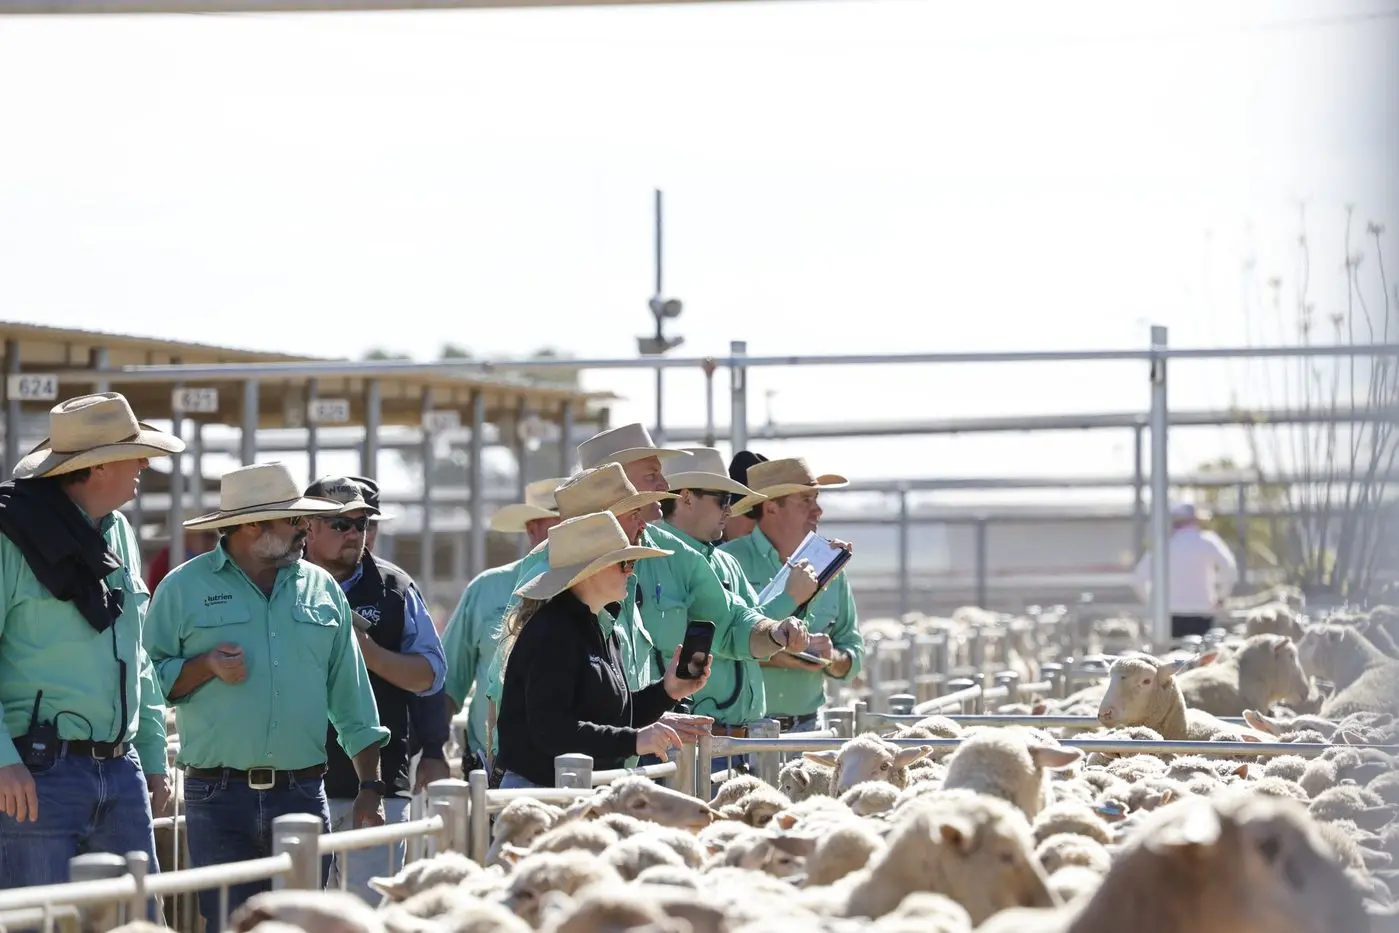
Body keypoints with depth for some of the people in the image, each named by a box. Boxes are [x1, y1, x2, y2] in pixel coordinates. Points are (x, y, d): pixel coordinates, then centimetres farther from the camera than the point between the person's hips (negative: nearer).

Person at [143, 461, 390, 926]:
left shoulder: (321, 588, 13)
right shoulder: (185, 588, 3)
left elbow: (351, 700, 15)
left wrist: (370, 787, 10)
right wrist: (206, 666, -14)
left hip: (303, 795, 3)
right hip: (218, 798, -3)